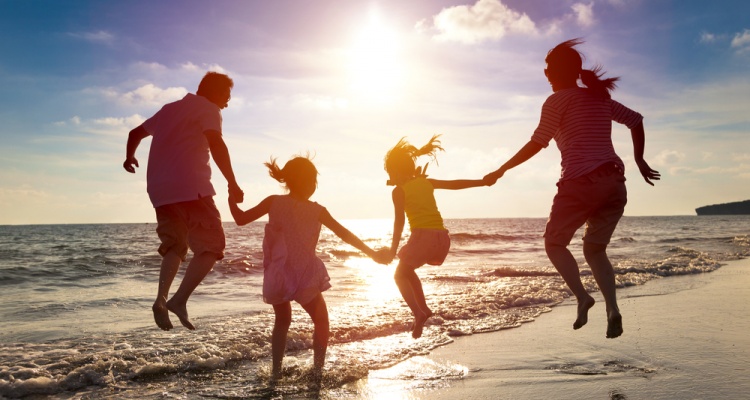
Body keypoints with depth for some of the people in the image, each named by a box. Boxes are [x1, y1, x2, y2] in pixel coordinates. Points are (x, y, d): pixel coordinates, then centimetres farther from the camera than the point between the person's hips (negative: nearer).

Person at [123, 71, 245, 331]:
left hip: (159, 191, 8)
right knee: (211, 245, -4)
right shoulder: (208, 109, 3)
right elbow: (216, 144, -16)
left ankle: (162, 298, 0)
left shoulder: (169, 109, 25)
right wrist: (232, 183, -15)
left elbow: (136, 133, 37)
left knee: (175, 246, 18)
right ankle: (180, 299, -16)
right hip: (190, 187, -8)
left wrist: (130, 157, 56)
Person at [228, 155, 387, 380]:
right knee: (321, 319, 19)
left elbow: (241, 219, 2)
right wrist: (371, 252, 6)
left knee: (282, 320, 25)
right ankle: (318, 367, 14)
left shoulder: (274, 202, 0)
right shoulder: (317, 210, -2)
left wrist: (232, 198, 19)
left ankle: (276, 369, 21)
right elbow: (345, 235, -1)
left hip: (277, 277, 3)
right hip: (306, 277, -2)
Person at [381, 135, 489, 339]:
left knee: (400, 275, 10)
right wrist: (484, 181, 28)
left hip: (422, 235, -6)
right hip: (442, 236, 6)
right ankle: (423, 309, 20)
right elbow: (456, 184, 20)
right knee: (407, 270, 26)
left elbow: (399, 221, -8)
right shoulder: (426, 182, 17)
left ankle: (418, 313, -11)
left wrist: (393, 250, -8)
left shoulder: (399, 190, 1)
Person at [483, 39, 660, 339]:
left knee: (554, 243, 11)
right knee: (594, 249, 17)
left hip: (581, 182, -6)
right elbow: (636, 120, 23)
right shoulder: (600, 97, 19)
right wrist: (639, 160, 28)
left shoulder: (558, 100, 0)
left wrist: (501, 170, 0)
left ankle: (581, 296, -11)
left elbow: (536, 144, -6)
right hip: (614, 183, 6)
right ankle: (612, 308, -3)